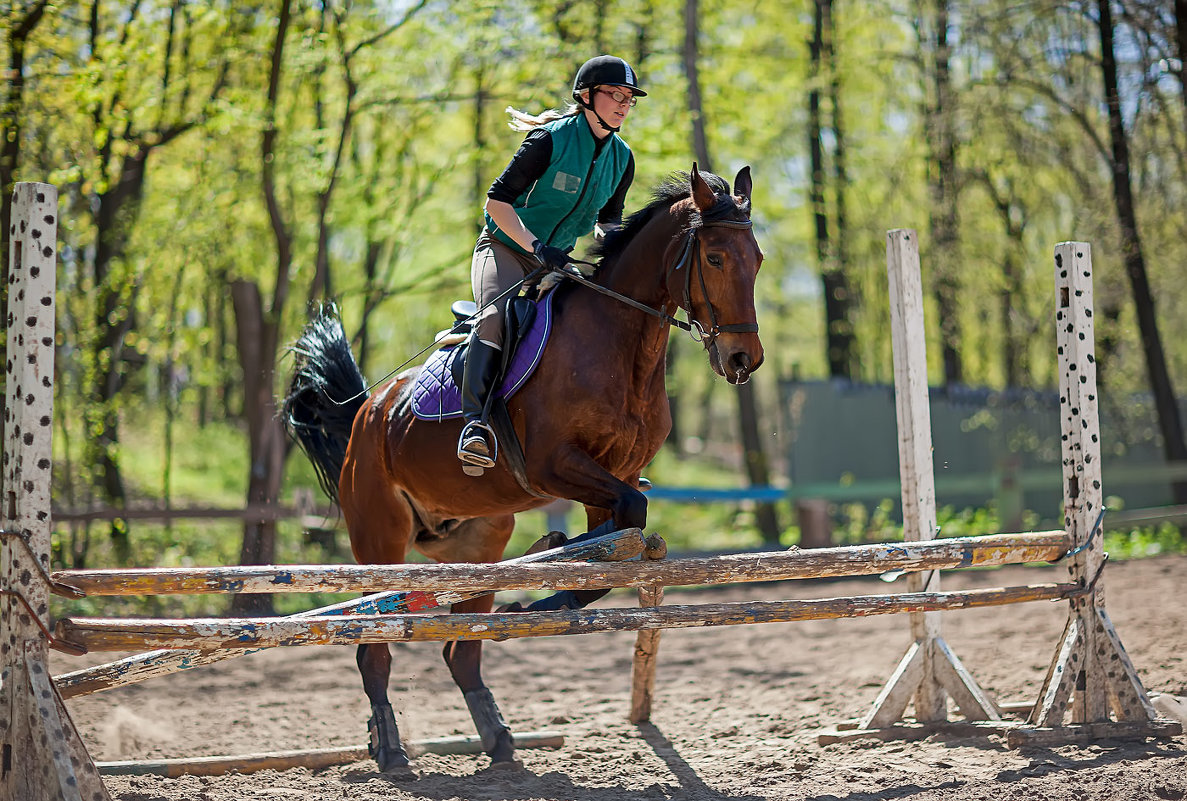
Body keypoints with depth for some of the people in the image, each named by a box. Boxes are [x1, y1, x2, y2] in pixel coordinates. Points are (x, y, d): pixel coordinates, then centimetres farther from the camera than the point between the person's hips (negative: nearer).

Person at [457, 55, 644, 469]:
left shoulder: (622, 158, 3)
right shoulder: (550, 140, -17)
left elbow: (609, 217, 16)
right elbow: (498, 199, -19)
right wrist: (537, 247, -29)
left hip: (558, 261, 6)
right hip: (505, 249, -6)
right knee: (496, 316, -35)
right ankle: (476, 421, -40)